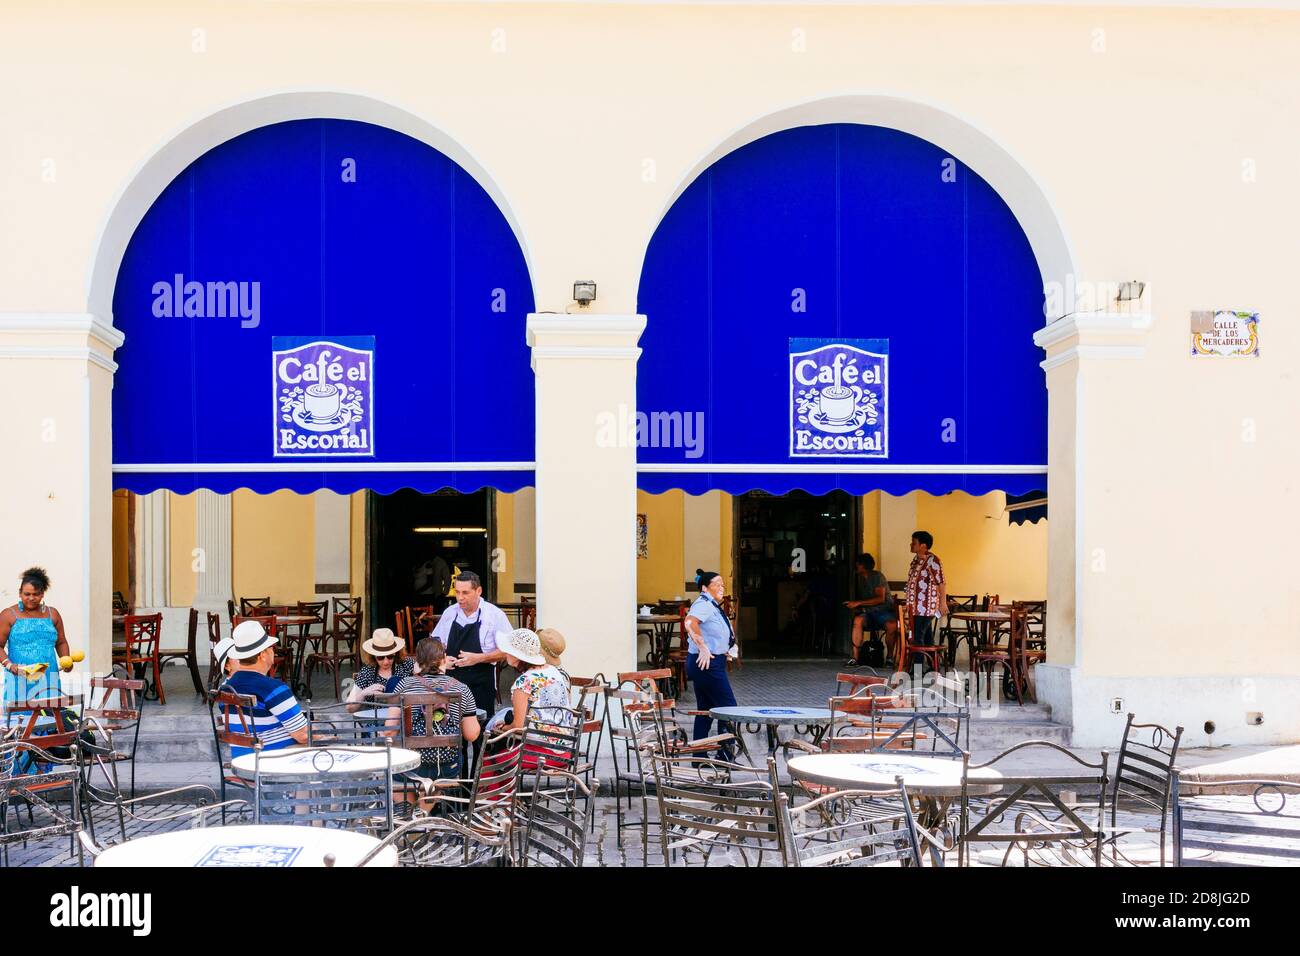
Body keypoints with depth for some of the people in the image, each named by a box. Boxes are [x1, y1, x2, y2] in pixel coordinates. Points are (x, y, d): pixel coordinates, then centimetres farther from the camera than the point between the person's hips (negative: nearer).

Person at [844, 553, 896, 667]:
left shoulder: (877, 576, -8)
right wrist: (854, 605, -1)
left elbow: (880, 599, -18)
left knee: (892, 626, -38)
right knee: (858, 620, -30)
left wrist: (858, 603, -20)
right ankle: (855, 658, -31)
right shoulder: (861, 578, 14)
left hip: (884, 610, -5)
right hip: (869, 612, 5)